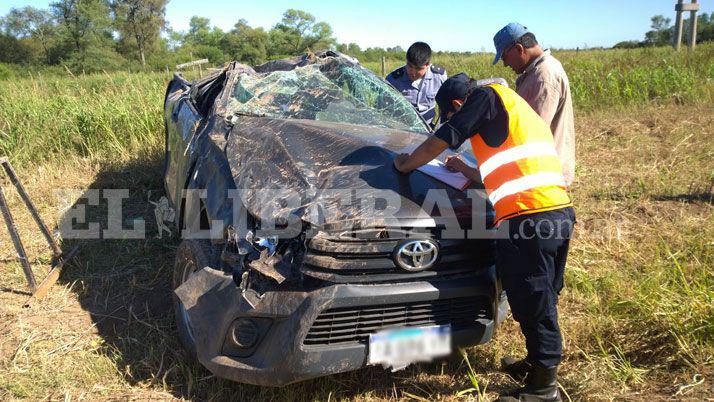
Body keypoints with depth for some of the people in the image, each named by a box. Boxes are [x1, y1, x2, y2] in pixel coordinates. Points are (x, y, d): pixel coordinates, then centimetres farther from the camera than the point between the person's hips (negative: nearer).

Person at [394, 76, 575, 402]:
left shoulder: (487, 96, 3)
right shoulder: (515, 110, 29)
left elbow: (440, 142, 0)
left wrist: (405, 164, 14)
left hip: (528, 216, -10)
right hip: (561, 212, 10)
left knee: (534, 304, 0)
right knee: (543, 300, 21)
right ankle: (539, 363, 36)